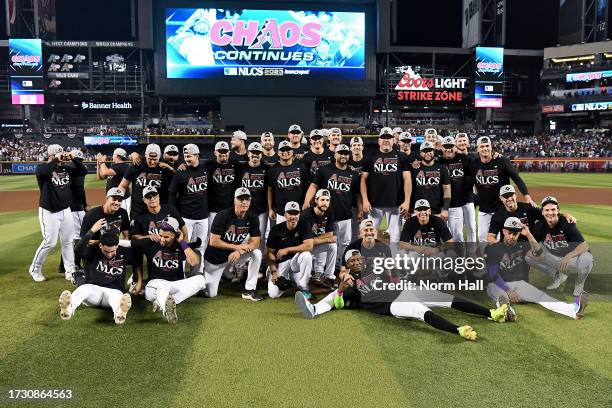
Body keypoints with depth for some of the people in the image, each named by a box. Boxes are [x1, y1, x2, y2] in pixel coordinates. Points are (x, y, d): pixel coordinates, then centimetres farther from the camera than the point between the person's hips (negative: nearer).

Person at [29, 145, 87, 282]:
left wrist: (73, 159, -9)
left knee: (67, 242, 10)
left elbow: (83, 171, 1)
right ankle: (35, 269, 17)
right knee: (50, 242, -5)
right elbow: (41, 171, -33)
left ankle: (70, 271, 20)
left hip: (66, 211, 6)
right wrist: (56, 160, -27)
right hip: (49, 212, -6)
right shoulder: (42, 168, -9)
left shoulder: (66, 169, 6)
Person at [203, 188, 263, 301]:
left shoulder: (253, 217, -10)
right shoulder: (223, 216, -22)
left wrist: (239, 251, -30)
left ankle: (249, 290, -11)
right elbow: (213, 242, -24)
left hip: (233, 254, 4)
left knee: (257, 253, -22)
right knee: (211, 294, -4)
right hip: (215, 258, -3)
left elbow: (255, 243, -13)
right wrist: (237, 247, -24)